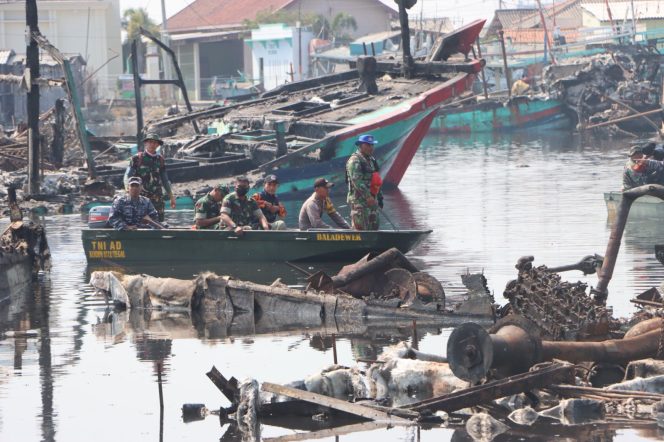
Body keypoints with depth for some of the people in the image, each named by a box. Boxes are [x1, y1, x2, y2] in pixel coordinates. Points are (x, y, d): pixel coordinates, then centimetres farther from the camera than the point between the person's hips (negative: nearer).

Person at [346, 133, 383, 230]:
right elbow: (357, 181, -22)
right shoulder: (355, 161, -13)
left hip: (371, 199, 9)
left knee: (374, 225, 10)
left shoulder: (371, 160, 17)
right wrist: (367, 196, -27)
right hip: (359, 200, -9)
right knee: (361, 227, -11)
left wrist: (379, 196, 22)